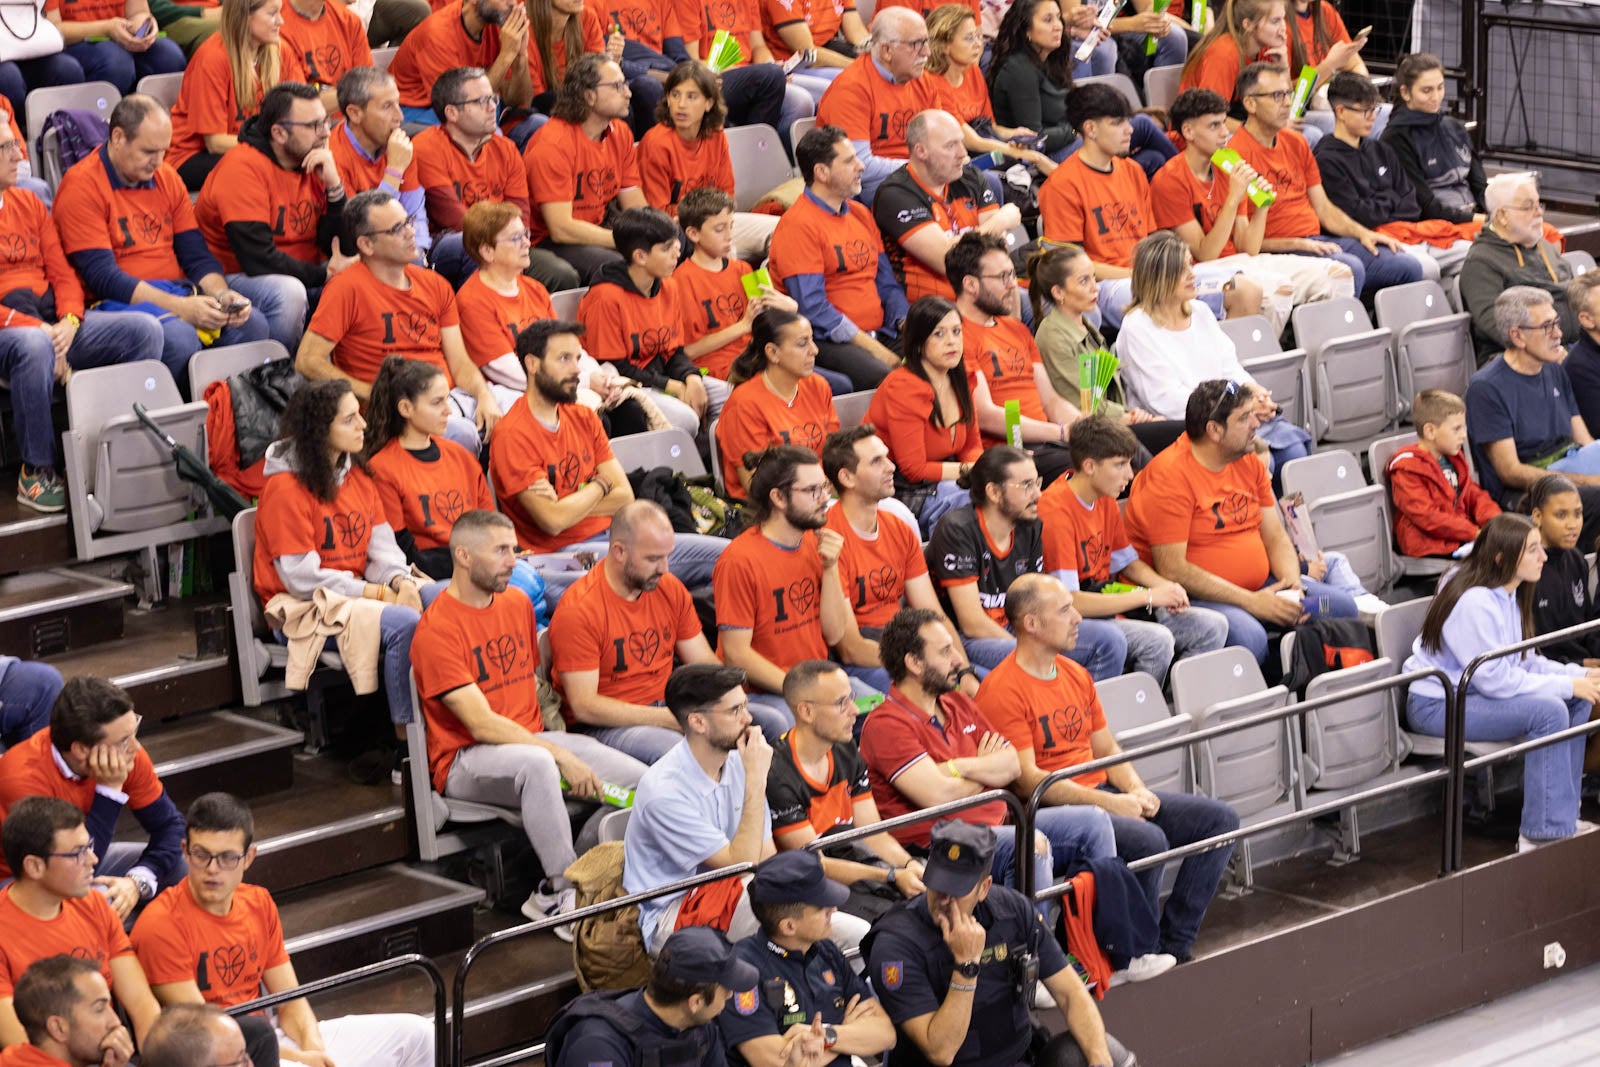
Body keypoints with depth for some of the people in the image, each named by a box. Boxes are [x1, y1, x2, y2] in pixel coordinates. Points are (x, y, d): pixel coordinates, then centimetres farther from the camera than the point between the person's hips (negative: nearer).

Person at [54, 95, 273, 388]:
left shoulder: (167, 178, 15)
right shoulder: (82, 185, -7)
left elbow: (197, 256, 14)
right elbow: (102, 277, -15)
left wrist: (222, 294, -9)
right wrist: (179, 307, -22)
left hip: (177, 294, 7)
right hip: (120, 301, -7)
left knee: (252, 322, -19)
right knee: (179, 336, -37)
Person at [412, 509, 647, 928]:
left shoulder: (517, 602, 12)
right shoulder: (436, 630, -13)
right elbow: (482, 724, -19)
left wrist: (559, 741, 8)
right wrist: (561, 756, -23)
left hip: (533, 739, 7)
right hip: (465, 760, -7)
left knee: (644, 781, -14)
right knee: (536, 763, -41)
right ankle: (565, 891, -29)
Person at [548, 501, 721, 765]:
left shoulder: (671, 589, 7)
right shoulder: (578, 610, -13)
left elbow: (705, 664, 13)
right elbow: (584, 706, -16)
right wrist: (671, 719, -21)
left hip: (668, 710, 7)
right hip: (603, 725, -7)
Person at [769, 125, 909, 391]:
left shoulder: (860, 215, 19)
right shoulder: (798, 225, -7)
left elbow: (887, 284, 23)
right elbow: (813, 308, -13)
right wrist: (872, 348, -15)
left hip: (879, 336, 8)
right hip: (827, 341, -8)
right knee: (885, 378, -36)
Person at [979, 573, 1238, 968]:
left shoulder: (1076, 674, 16)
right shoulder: (1002, 691, -13)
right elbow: (1026, 780, -18)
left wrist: (1136, 791, -1)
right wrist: (1107, 802, -21)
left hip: (1103, 794, 10)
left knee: (1220, 818, 0)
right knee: (1148, 840, -34)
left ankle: (1173, 944, -2)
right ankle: (1135, 954, -12)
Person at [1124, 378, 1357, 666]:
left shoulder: (1249, 464, 10)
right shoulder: (1170, 475, -16)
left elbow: (1275, 536, 14)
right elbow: (1172, 570, -21)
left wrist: (1292, 583, -8)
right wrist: (1251, 602, -22)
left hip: (1259, 586, 9)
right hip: (1195, 598, -9)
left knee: (1342, 607, -3)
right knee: (1248, 636, -37)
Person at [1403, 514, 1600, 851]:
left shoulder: (1509, 594, 6)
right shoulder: (1474, 602, -26)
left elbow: (1524, 660, 11)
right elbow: (1495, 679, -26)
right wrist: (1567, 685, -20)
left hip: (1472, 694, 10)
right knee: (1548, 710, -25)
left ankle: (1562, 815, 7)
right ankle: (1543, 833, -21)